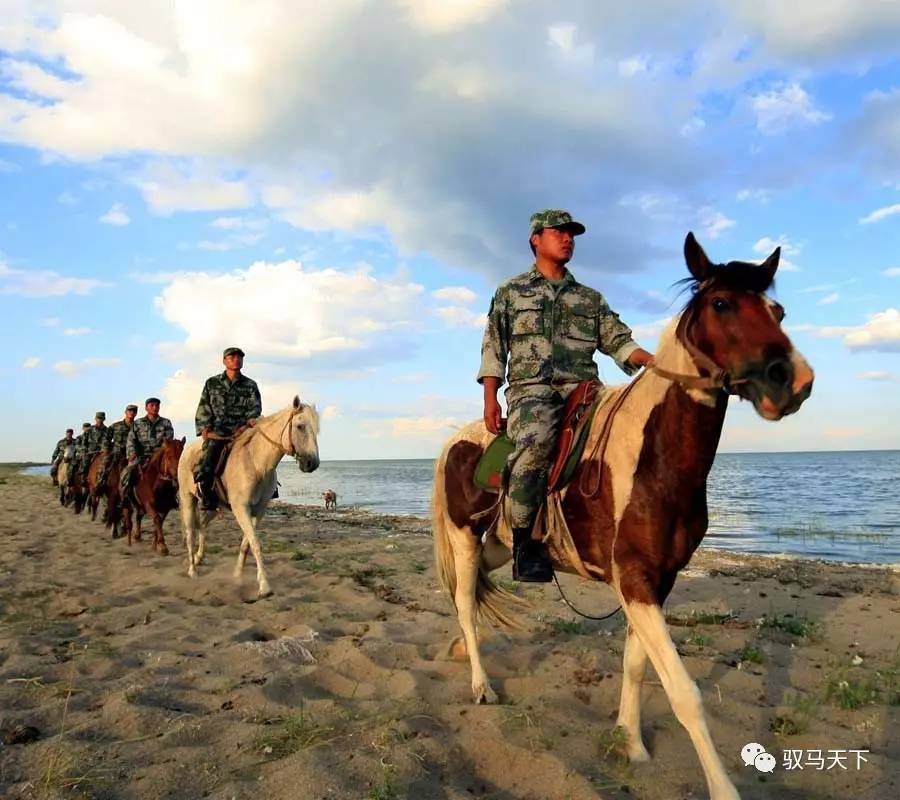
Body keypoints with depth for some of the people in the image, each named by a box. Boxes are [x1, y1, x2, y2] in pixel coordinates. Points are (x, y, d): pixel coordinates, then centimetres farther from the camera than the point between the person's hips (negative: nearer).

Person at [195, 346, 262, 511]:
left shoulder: (250, 385, 13)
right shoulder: (212, 383, 13)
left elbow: (255, 406, 5)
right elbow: (203, 408, 11)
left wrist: (251, 419, -18)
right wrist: (204, 428, -3)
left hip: (243, 431, 1)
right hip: (217, 432, -1)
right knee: (205, 468, -19)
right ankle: (207, 501, -4)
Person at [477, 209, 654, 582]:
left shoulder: (590, 298, 24)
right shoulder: (510, 292, 17)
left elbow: (619, 341, 15)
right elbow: (493, 349, 11)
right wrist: (490, 400, -1)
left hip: (582, 388, 4)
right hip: (531, 387, -4)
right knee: (535, 443, -34)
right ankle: (526, 541, -24)